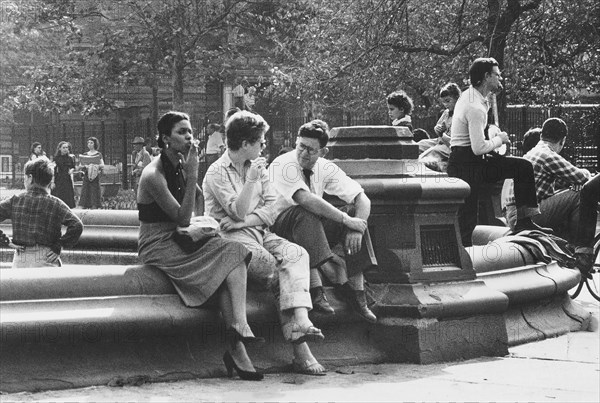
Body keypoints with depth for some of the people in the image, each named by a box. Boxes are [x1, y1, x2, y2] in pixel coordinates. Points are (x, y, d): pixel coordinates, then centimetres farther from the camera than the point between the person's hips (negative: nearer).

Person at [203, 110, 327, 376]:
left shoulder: (258, 166, 18)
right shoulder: (217, 173, -2)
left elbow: (271, 207, 8)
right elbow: (238, 212, -13)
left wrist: (247, 220, -9)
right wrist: (251, 180, -20)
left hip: (260, 233, 5)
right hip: (233, 238, -5)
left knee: (296, 254, -26)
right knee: (279, 272, -29)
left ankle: (300, 321, -45)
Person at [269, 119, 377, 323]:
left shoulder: (325, 168, -1)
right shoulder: (283, 165, -19)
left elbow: (362, 199, -7)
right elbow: (306, 199, -35)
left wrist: (356, 228, -27)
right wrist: (346, 220, -33)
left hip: (313, 229, 6)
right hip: (278, 228, -6)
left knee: (355, 214, -17)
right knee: (304, 214, -36)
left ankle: (357, 294, -23)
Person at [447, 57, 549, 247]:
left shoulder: (468, 95, 9)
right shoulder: (475, 108, -23)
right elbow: (479, 148, -25)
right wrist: (499, 140, -8)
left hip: (475, 160, 10)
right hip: (465, 165, -10)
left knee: (523, 167, 6)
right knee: (467, 218, -6)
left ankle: (523, 221, 4)